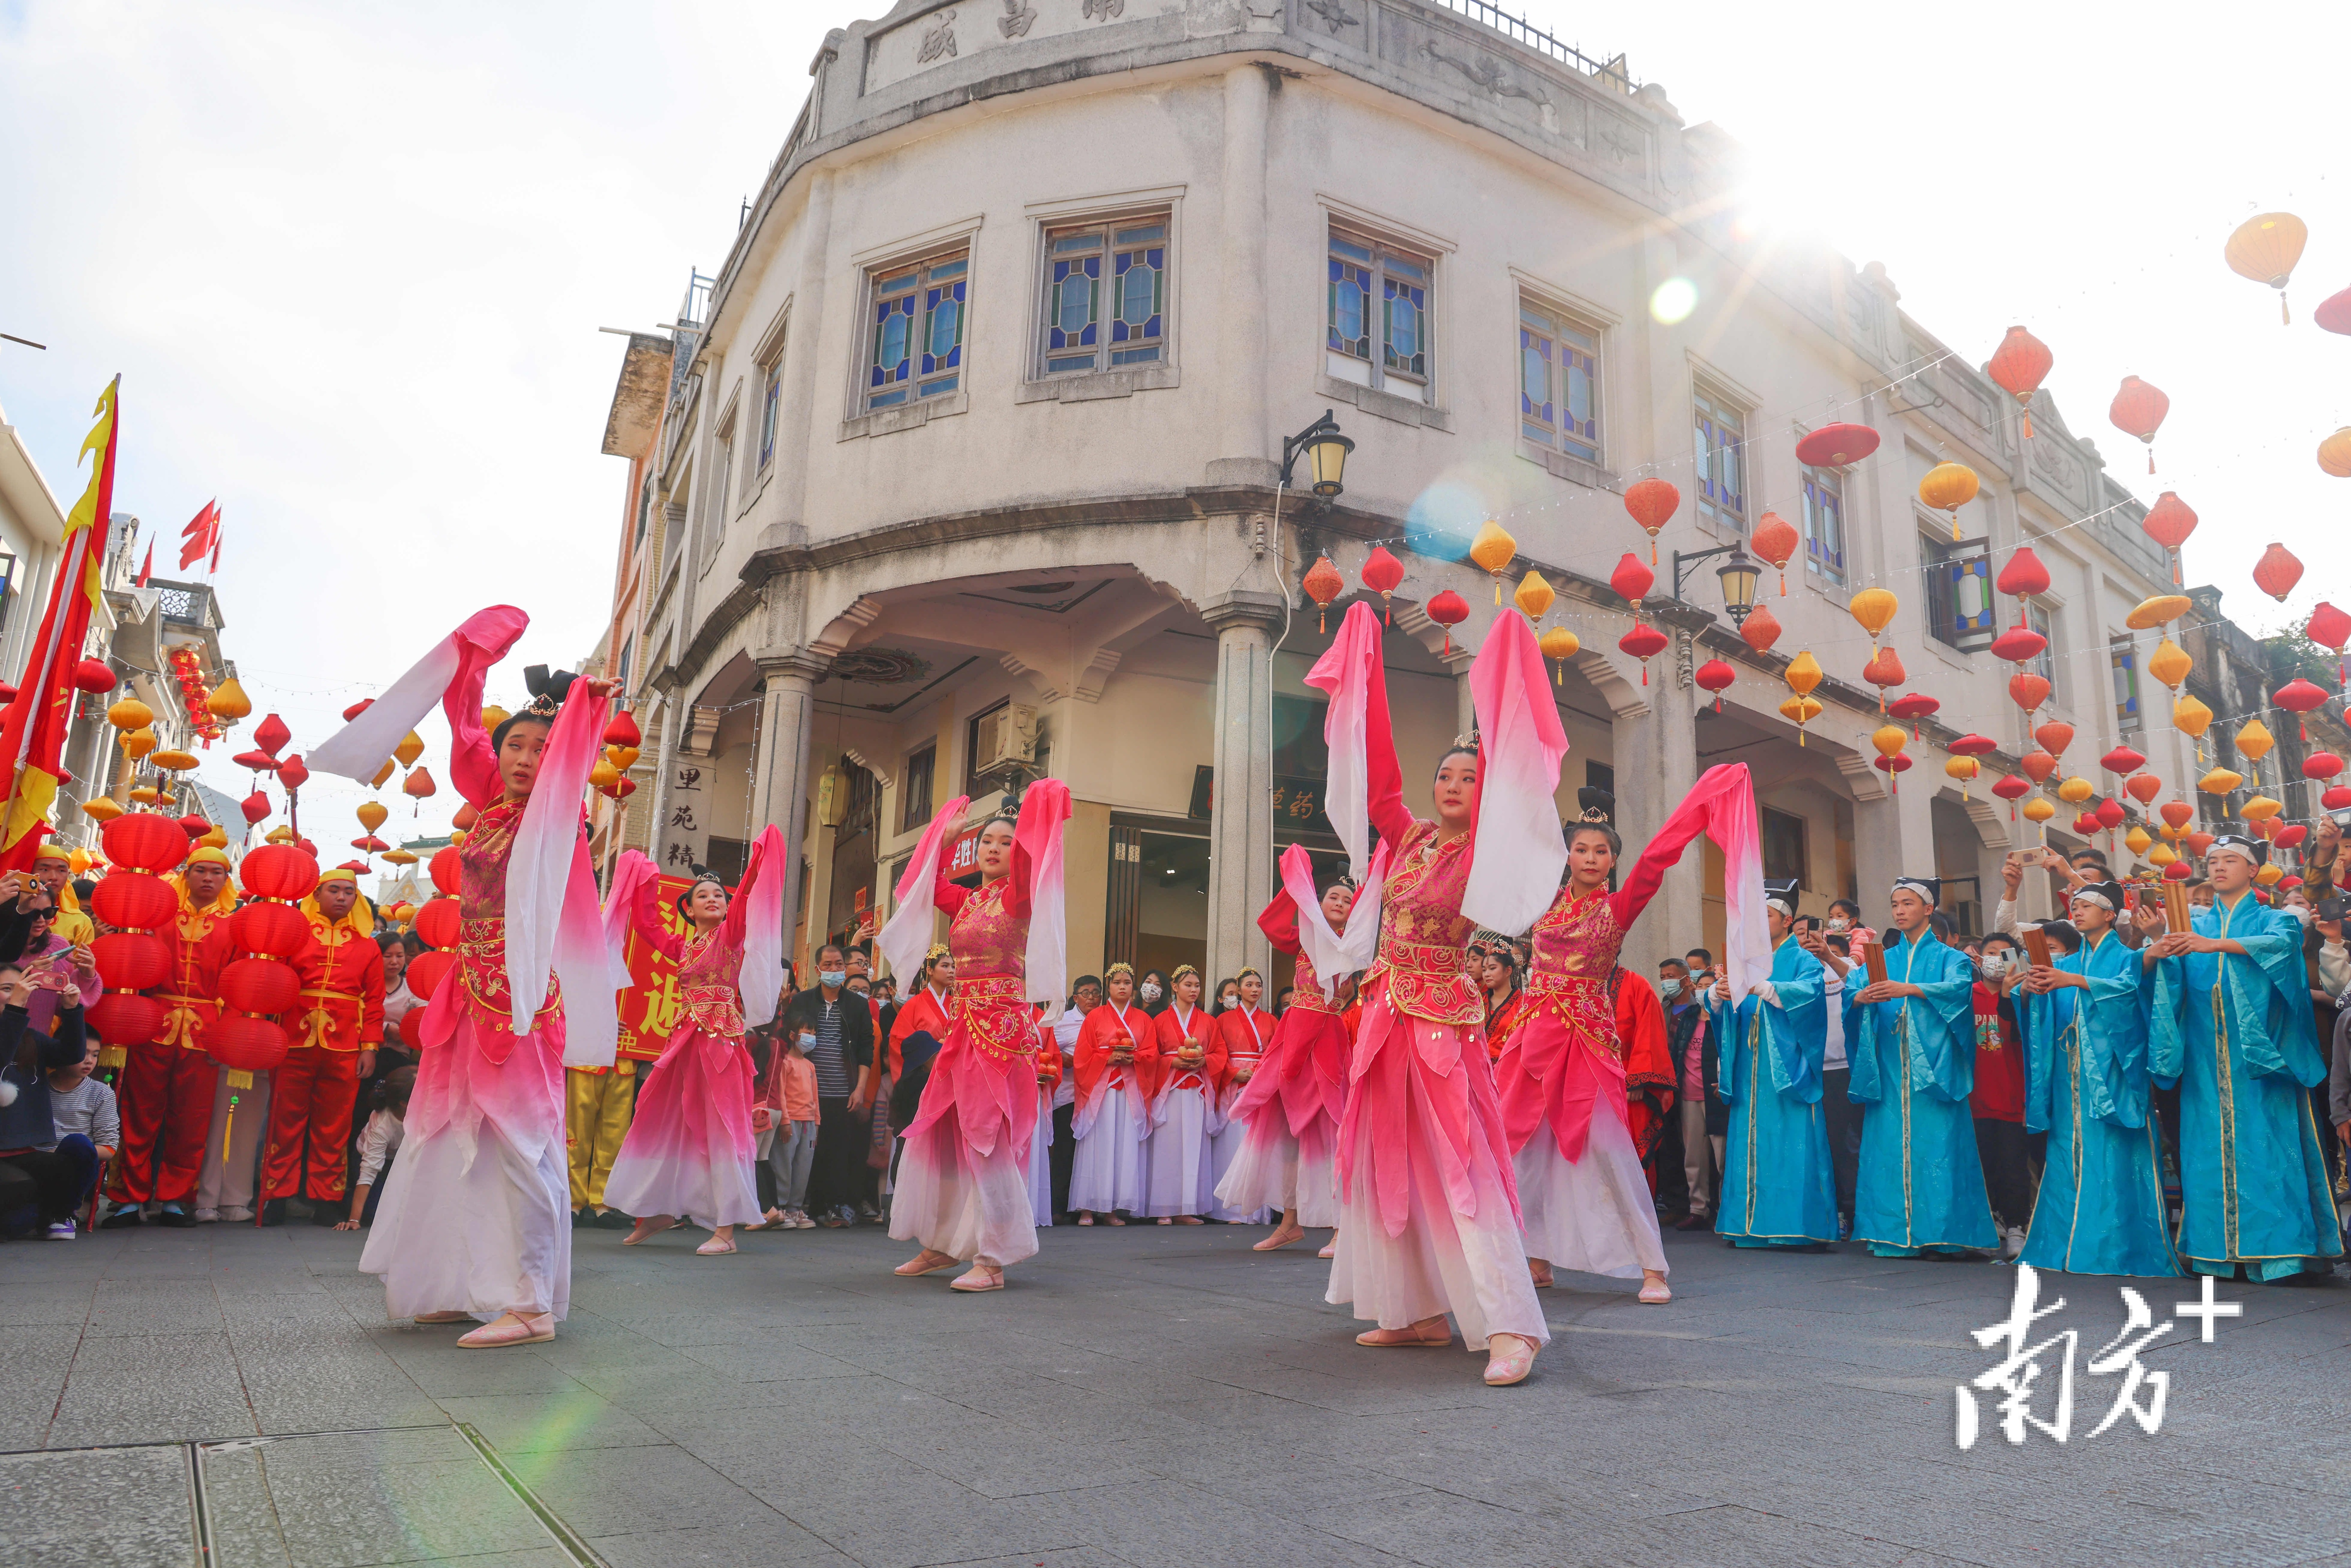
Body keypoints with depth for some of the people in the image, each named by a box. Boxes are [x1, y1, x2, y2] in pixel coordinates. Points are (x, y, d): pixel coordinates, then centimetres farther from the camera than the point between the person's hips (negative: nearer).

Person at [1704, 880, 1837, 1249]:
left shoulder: (1803, 961, 4)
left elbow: (1809, 991, -18)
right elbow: (1726, 1013, 13)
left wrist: (1760, 987, -30)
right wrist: (1720, 996, -11)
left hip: (1787, 1072, -5)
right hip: (1751, 1075, 5)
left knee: (1791, 1146, -9)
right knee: (1750, 1145, 2)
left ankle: (1796, 1225, -5)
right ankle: (1754, 1225, 5)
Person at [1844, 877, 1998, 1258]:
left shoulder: (1948, 957, 8)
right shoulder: (1882, 960, 18)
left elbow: (1958, 987, -14)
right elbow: (1851, 991, 4)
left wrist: (1909, 989, -29)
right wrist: (1861, 997, -20)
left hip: (1932, 1066, -3)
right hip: (1890, 1070, 3)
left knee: (1936, 1147, -7)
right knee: (1890, 1146, -1)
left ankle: (1941, 1231, -2)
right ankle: (1894, 1234, 3)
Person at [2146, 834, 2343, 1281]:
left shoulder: (2271, 920, 8)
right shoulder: (2195, 925, 16)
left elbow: (2281, 943, -16)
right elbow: (2168, 976, 2)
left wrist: (2214, 945, -30)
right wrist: (2156, 953, -22)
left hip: (2258, 1056, -3)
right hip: (2207, 1059, 3)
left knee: (2262, 1147, -7)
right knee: (2209, 1148, -1)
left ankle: (2271, 1250, -3)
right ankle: (2215, 1251, 3)